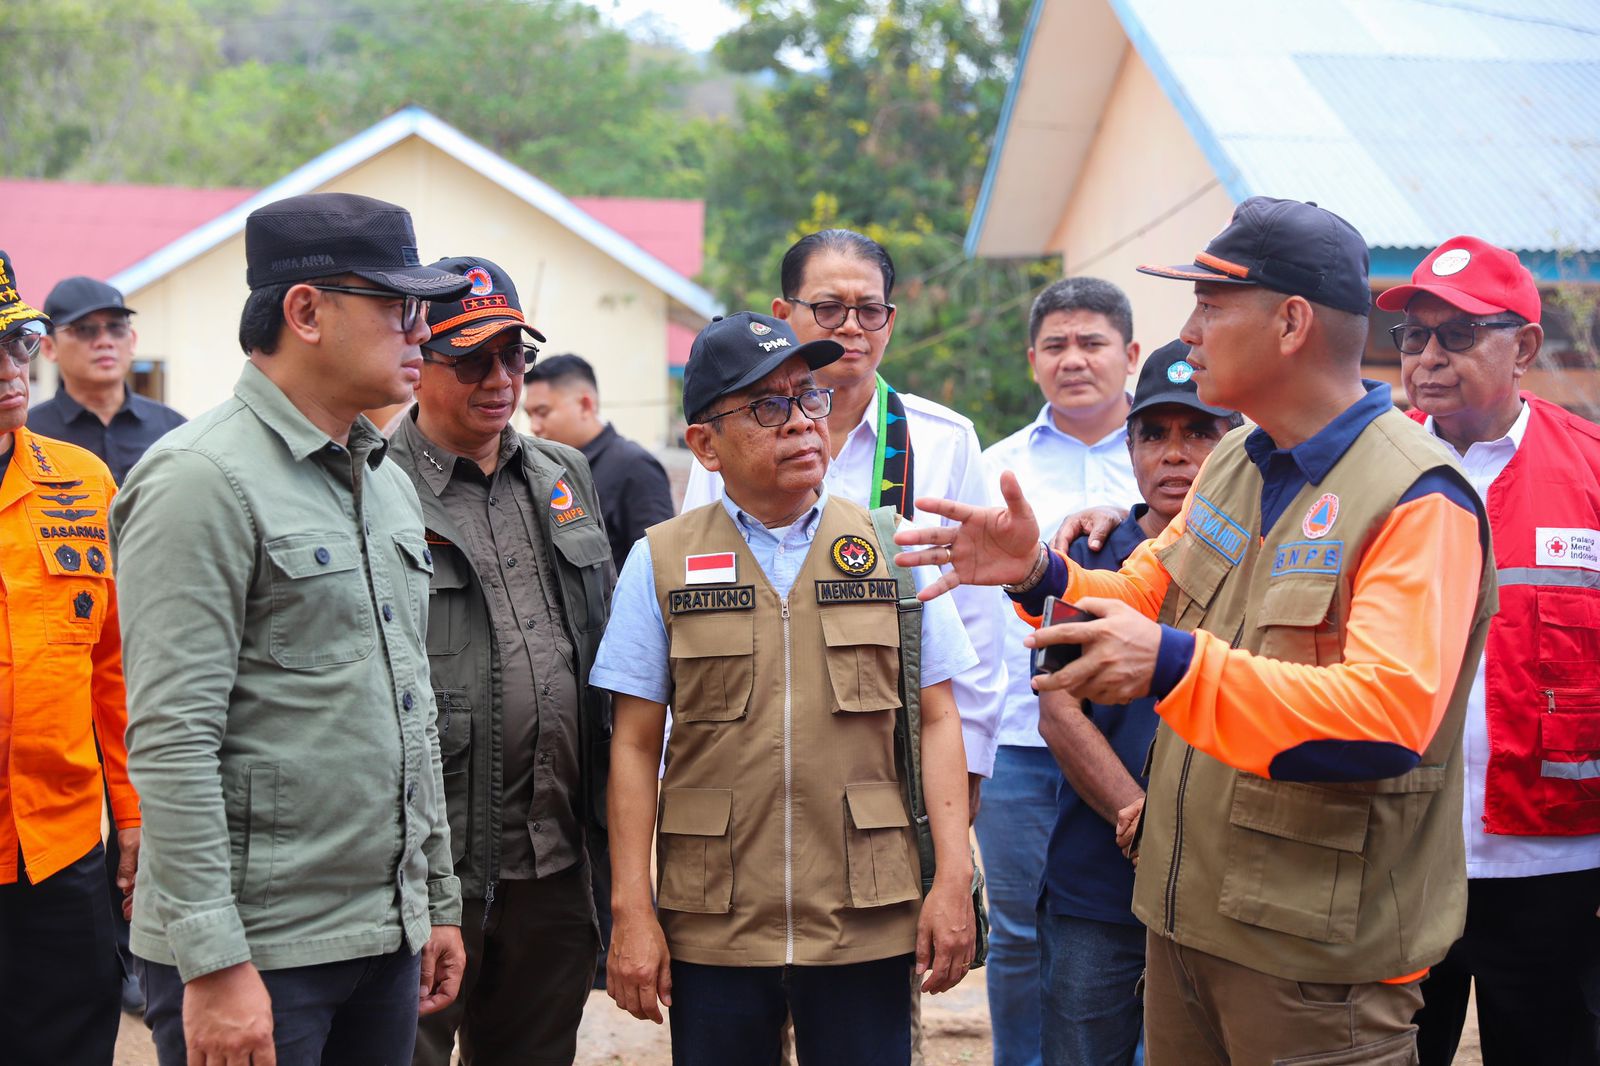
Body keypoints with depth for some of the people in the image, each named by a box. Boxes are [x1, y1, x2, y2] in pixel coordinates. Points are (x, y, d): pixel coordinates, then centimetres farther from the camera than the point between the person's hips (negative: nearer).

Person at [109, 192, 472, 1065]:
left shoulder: (386, 482, 14)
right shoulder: (204, 479, -13)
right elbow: (172, 742, -18)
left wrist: (439, 901, 18)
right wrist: (214, 965, -21)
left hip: (386, 938, 8)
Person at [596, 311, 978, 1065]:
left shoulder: (893, 548, 6)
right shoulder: (660, 562, 4)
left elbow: (937, 720, 5)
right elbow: (636, 745, 3)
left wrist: (953, 877, -3)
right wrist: (631, 910, -2)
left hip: (867, 923, 1)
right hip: (711, 929, 0)